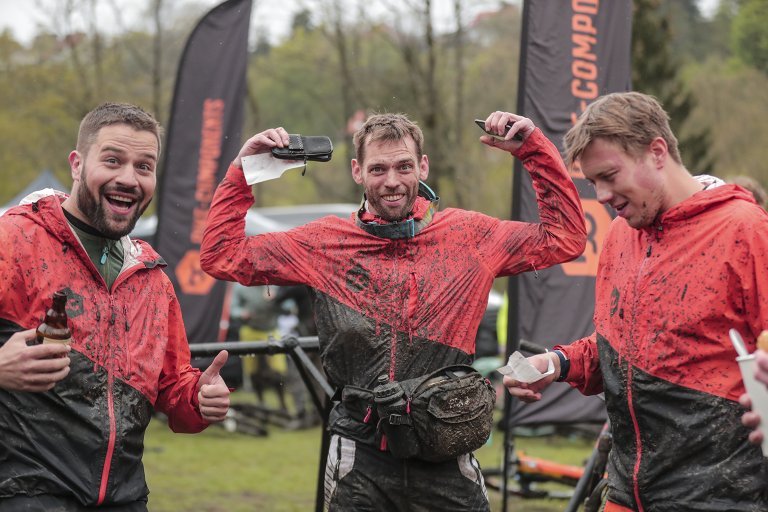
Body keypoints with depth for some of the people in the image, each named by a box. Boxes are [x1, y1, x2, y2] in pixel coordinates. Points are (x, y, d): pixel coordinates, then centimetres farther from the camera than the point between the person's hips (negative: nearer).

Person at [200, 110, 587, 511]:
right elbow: (222, 256, 4)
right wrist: (244, 168, -2)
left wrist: (534, 148, -2)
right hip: (360, 458, 0)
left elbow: (565, 238, 5)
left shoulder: (468, 235, 4)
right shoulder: (327, 242, 3)